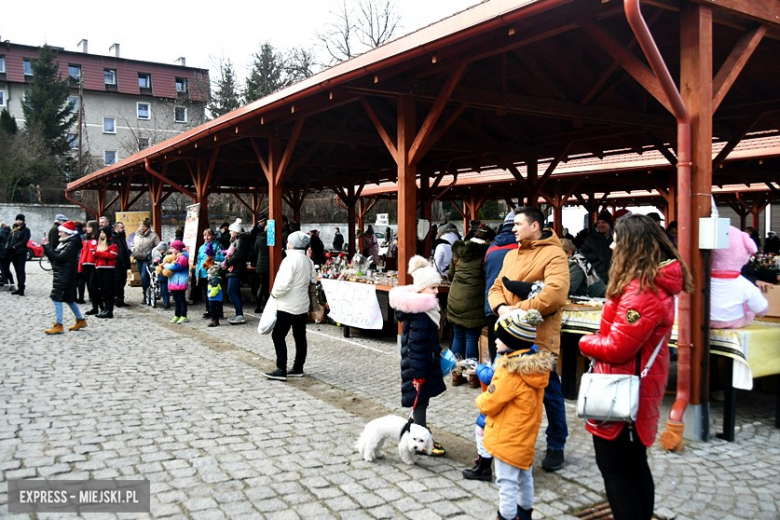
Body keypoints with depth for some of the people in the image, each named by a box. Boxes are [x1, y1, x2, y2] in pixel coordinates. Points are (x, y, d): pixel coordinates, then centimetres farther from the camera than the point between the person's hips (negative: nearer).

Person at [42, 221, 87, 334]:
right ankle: (80, 320, 26)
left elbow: (59, 257, -23)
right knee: (68, 298, 16)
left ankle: (58, 325, -7)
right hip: (61, 275, 10)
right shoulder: (64, 243, 14)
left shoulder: (72, 244, -15)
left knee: (57, 298, -9)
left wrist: (47, 246, -16)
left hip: (65, 276, -10)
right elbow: (54, 256, 12)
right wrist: (46, 246, -1)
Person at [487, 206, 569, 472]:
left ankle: (556, 446, 23)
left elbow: (555, 293, -23)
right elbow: (496, 288, 13)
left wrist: (520, 310, -21)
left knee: (549, 393, 6)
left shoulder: (553, 254, -10)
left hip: (540, 337, -7)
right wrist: (501, 307, -9)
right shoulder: (511, 255, 15)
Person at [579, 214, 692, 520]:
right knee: (635, 464, 20)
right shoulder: (658, 282, 7)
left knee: (613, 467, 4)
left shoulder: (641, 290, -25)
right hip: (640, 390, 10)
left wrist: (586, 343, -7)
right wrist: (598, 340, -2)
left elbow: (617, 347, -25)